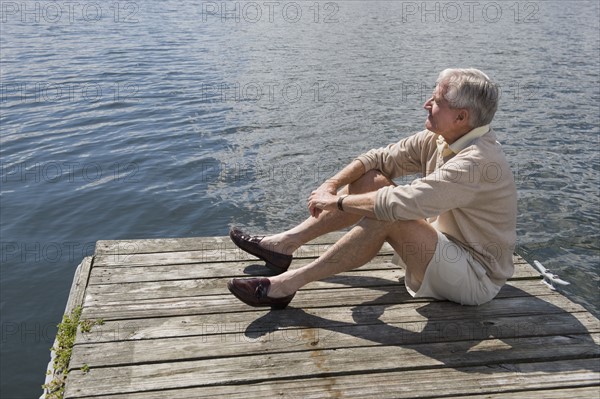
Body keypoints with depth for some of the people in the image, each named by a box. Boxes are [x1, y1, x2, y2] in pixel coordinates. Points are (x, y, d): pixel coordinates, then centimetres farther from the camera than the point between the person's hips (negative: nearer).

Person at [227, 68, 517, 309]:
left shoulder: (479, 160, -29)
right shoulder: (437, 139, -2)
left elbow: (401, 203, -36)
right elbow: (378, 158, 4)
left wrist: (337, 201, -23)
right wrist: (331, 185, -11)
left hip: (476, 279, -8)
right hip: (442, 240, 9)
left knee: (385, 217, -32)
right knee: (371, 179, -2)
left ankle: (290, 282, -21)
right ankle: (285, 244, 1)